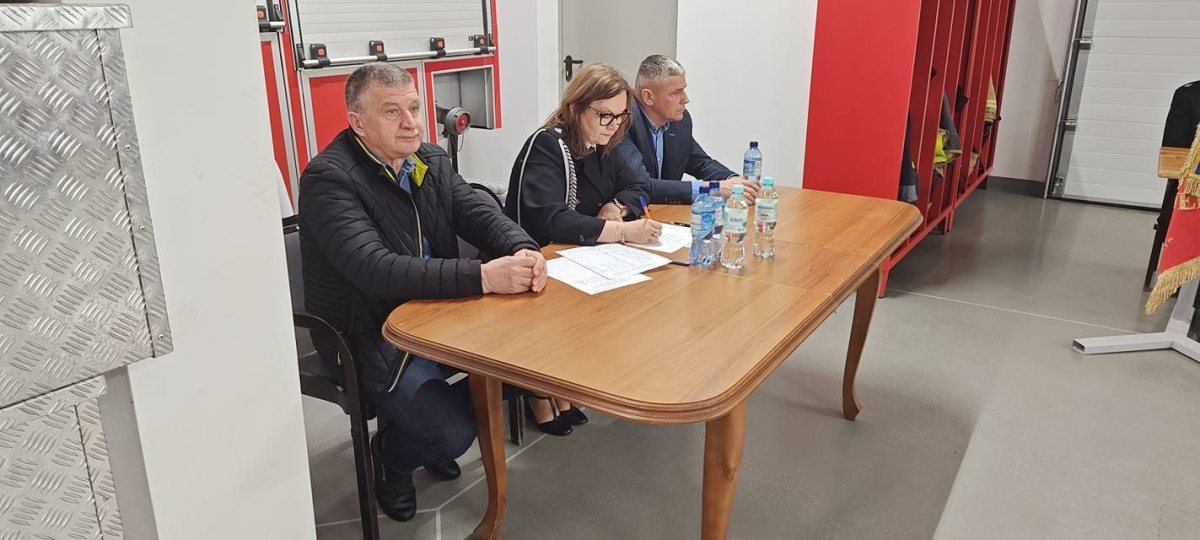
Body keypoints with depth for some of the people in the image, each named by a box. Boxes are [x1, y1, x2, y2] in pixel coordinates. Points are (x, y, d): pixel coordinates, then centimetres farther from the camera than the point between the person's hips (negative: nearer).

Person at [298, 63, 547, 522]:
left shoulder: (432, 160, 4)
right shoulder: (329, 178, -20)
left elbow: (481, 215, -2)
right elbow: (376, 270, -32)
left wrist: (523, 250, -27)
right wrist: (483, 277, -41)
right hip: (369, 334, -7)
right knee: (452, 434, -21)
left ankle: (428, 427, 21)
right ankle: (389, 455, 16)